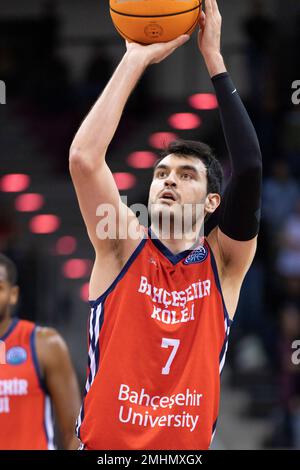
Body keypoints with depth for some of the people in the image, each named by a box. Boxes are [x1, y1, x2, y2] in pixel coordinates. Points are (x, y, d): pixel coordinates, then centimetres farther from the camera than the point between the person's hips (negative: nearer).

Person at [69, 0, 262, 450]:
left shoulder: (224, 263, 5)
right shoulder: (123, 248, 5)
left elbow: (250, 170, -8)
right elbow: (84, 158, -8)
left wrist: (214, 59, -7)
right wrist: (136, 60, -6)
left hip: (188, 444, 1)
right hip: (105, 443, -1)